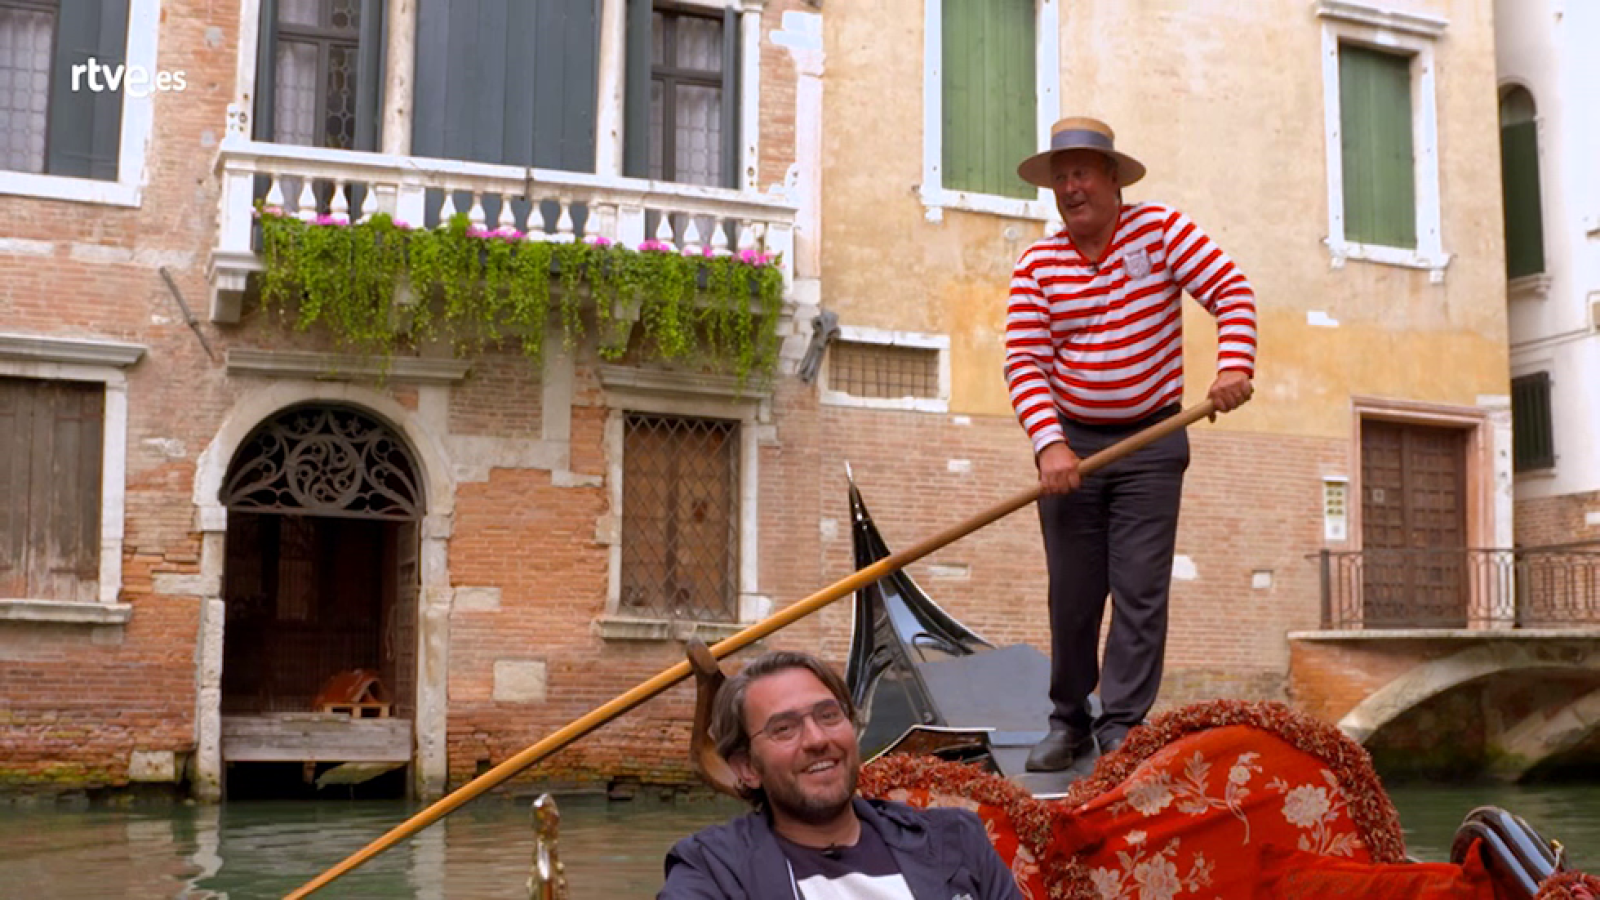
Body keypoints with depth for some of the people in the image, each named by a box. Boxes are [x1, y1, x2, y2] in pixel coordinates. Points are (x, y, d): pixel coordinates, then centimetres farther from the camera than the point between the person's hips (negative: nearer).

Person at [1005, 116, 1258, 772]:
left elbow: (1231, 291, -7)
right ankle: (1069, 724, 19)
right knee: (1072, 592, 6)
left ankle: (1122, 727, 3)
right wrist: (1049, 443, -19)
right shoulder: (1037, 264, 1)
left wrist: (1234, 367, -23)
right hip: (1069, 441, 2)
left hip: (1151, 440, -1)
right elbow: (1023, 361, -5)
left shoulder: (1161, 230, -1)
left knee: (1141, 590, -4)